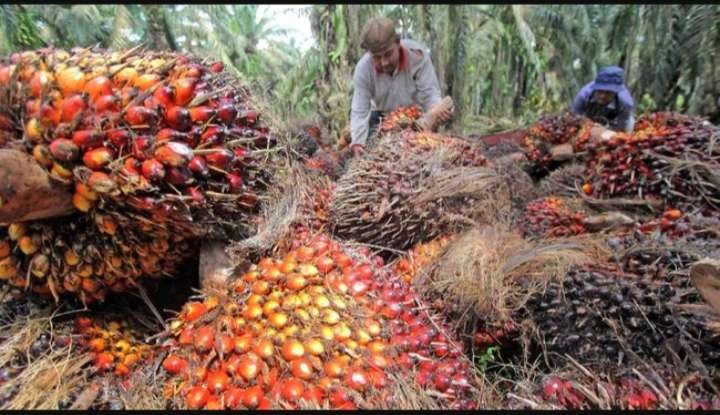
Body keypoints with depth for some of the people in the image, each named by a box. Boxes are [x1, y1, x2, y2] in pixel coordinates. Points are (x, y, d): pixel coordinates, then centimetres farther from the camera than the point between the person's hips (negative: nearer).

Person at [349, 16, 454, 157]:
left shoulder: (417, 54, -27)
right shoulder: (363, 69, -24)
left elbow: (429, 94, -26)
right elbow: (359, 111, -25)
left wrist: (437, 111, -50)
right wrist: (357, 142, -43)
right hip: (382, 118, 1)